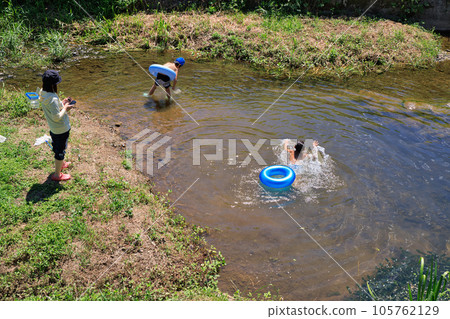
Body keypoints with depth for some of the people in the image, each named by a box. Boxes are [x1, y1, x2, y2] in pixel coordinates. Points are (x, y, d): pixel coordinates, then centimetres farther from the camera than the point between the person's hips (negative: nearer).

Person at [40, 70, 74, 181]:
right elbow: (57, 117, -29)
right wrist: (65, 108, -17)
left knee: (57, 147, 29)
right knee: (60, 151, 8)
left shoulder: (42, 93, -5)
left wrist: (62, 103, 2)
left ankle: (61, 163, 53)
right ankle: (57, 175, 23)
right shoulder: (53, 99, -33)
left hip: (53, 128, 9)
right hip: (61, 129, -9)